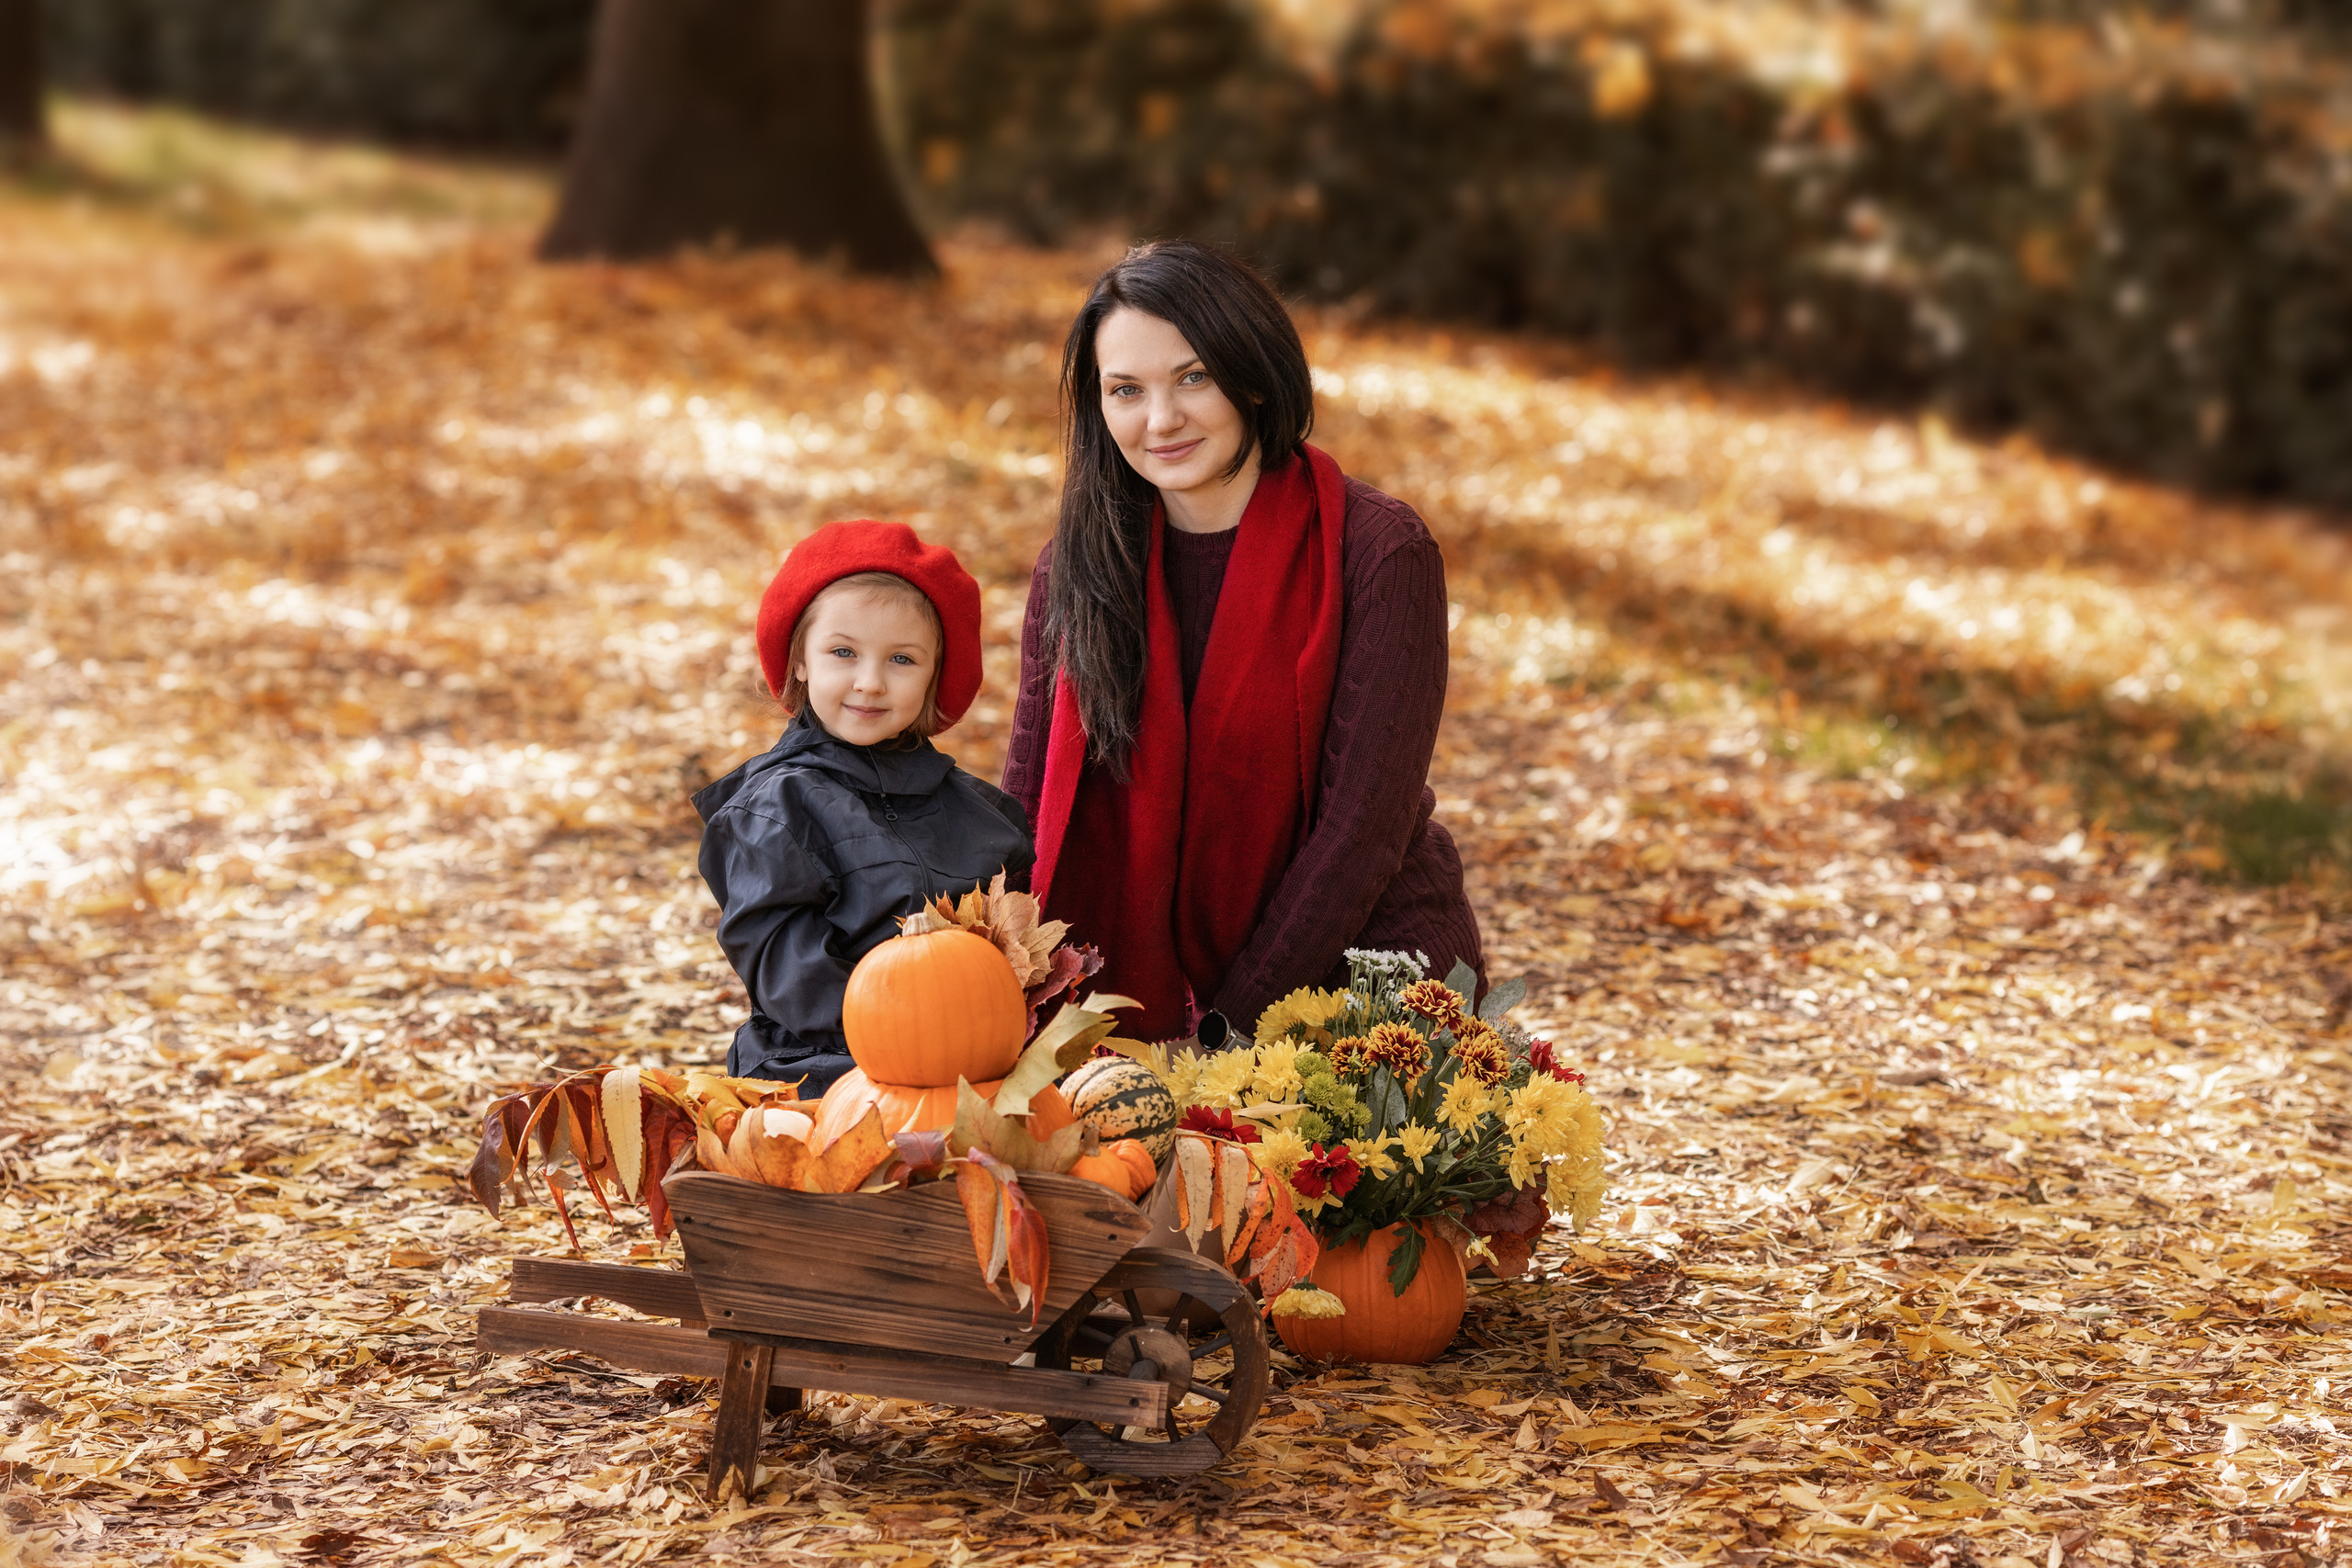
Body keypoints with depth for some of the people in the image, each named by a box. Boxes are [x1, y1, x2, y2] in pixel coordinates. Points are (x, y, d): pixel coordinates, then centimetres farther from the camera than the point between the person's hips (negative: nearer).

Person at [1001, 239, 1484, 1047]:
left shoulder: (1376, 552, -10)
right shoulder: (1074, 569, 3)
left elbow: (1363, 827, -13)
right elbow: (1028, 808, 4)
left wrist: (1224, 1030, -15)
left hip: (1370, 981, -3)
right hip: (1168, 997, 3)